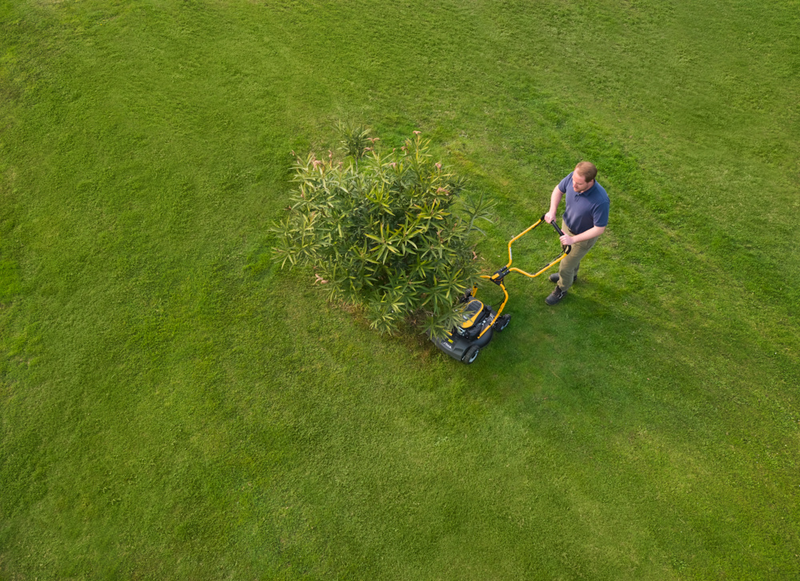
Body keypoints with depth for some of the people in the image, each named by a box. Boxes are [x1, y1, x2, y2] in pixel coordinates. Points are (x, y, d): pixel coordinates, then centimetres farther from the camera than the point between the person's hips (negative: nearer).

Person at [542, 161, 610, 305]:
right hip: (567, 224, 6)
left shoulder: (600, 201, -42)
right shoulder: (573, 177, -28)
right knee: (570, 255, 33)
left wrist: (573, 239, -31)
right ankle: (571, 275, 64)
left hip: (584, 236, -5)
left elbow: (599, 229, -29)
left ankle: (562, 289, 44)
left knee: (565, 266, 12)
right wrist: (552, 211, -18)